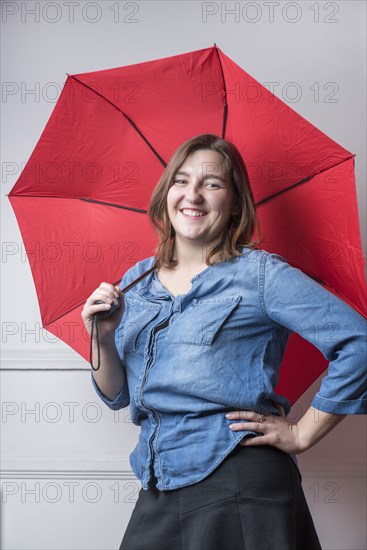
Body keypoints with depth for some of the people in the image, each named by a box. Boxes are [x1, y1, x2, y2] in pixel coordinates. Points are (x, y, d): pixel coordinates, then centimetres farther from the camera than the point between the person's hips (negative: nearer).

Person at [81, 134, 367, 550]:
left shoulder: (259, 273, -8)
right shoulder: (137, 281, 8)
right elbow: (117, 396, 10)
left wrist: (302, 434, -10)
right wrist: (104, 339, -9)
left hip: (238, 488, -4)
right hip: (156, 492, 5)